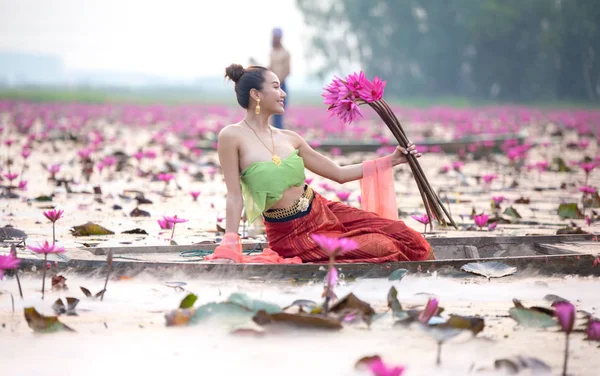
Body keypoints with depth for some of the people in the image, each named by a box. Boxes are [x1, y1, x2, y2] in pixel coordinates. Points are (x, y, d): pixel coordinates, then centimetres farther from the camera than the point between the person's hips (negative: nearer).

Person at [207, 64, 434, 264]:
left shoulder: (289, 138, 7)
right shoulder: (232, 136, -10)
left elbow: (339, 173, 13)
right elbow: (235, 195, -11)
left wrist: (391, 160, 12)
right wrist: (229, 247, -18)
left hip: (322, 213, 6)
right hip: (291, 234, -6)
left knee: (407, 239, -5)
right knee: (381, 249, -21)